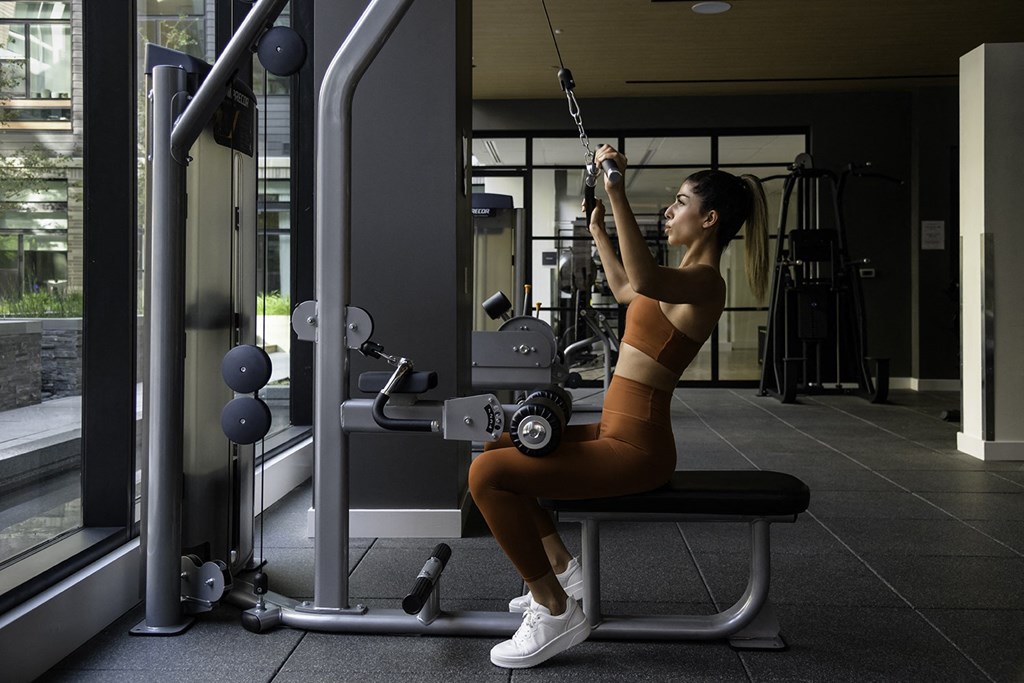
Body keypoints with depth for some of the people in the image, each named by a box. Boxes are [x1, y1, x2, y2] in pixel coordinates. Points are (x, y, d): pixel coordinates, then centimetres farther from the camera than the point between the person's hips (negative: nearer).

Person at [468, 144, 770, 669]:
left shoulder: (704, 280, -16)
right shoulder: (687, 278, 15)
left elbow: (643, 279, -40)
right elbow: (626, 289, 36)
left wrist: (618, 192, -38)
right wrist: (598, 230, 39)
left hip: (634, 448, -10)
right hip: (617, 432, 10)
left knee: (487, 473, -20)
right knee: (499, 448, 19)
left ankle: (556, 612, -9)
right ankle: (562, 569, 21)